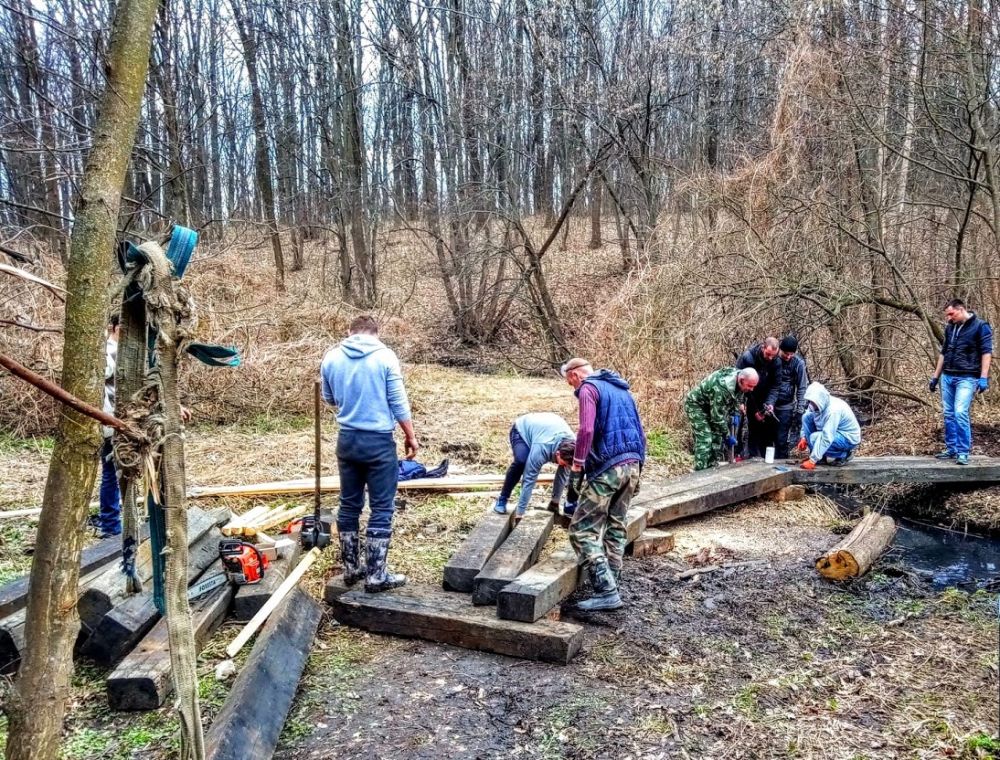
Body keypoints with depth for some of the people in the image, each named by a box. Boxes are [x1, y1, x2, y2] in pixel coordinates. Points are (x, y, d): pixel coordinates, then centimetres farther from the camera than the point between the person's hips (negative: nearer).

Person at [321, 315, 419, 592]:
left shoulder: (331, 357, 2)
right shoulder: (384, 356, -9)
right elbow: (399, 403, -8)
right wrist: (411, 437, 3)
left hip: (347, 440, 5)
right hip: (379, 441, -4)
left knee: (349, 505, 15)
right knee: (381, 509, 4)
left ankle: (351, 568, 24)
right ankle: (376, 575, 8)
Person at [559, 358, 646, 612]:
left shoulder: (589, 388, -4)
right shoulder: (621, 389, 21)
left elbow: (586, 430, -17)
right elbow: (638, 432, 22)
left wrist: (576, 470, -12)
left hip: (608, 468, -8)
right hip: (633, 465, 8)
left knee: (582, 530, -4)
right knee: (615, 527, 16)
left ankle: (607, 592, -9)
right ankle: (612, 584, 18)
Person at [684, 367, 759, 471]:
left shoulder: (740, 382, -13)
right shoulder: (722, 387, -39)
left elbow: (737, 399, 10)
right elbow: (717, 416, -31)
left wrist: (734, 414, -6)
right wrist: (727, 436, -22)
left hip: (712, 405, 9)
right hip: (696, 404, -9)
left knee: (717, 438, 4)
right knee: (705, 440, -17)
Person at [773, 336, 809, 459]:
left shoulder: (798, 363, -11)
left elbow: (802, 388, -7)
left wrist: (800, 411, -9)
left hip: (786, 407, -2)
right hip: (768, 405, 2)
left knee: (781, 439, -1)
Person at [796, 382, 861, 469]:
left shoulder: (834, 410, -33)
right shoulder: (818, 403, -10)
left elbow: (827, 438, -36)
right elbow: (806, 420, 8)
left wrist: (812, 461, -36)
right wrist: (803, 438, -8)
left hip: (848, 438, -9)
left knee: (815, 438, -29)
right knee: (806, 417, -5)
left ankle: (843, 455, -5)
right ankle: (815, 454, -1)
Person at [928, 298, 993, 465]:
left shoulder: (981, 326, -5)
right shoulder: (950, 328, 14)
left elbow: (986, 352, -10)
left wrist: (983, 378, -19)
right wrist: (935, 377, 20)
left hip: (967, 378, -6)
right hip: (947, 377, 6)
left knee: (960, 413, -16)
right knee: (949, 415, 7)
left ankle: (963, 452, -9)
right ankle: (951, 449, 16)